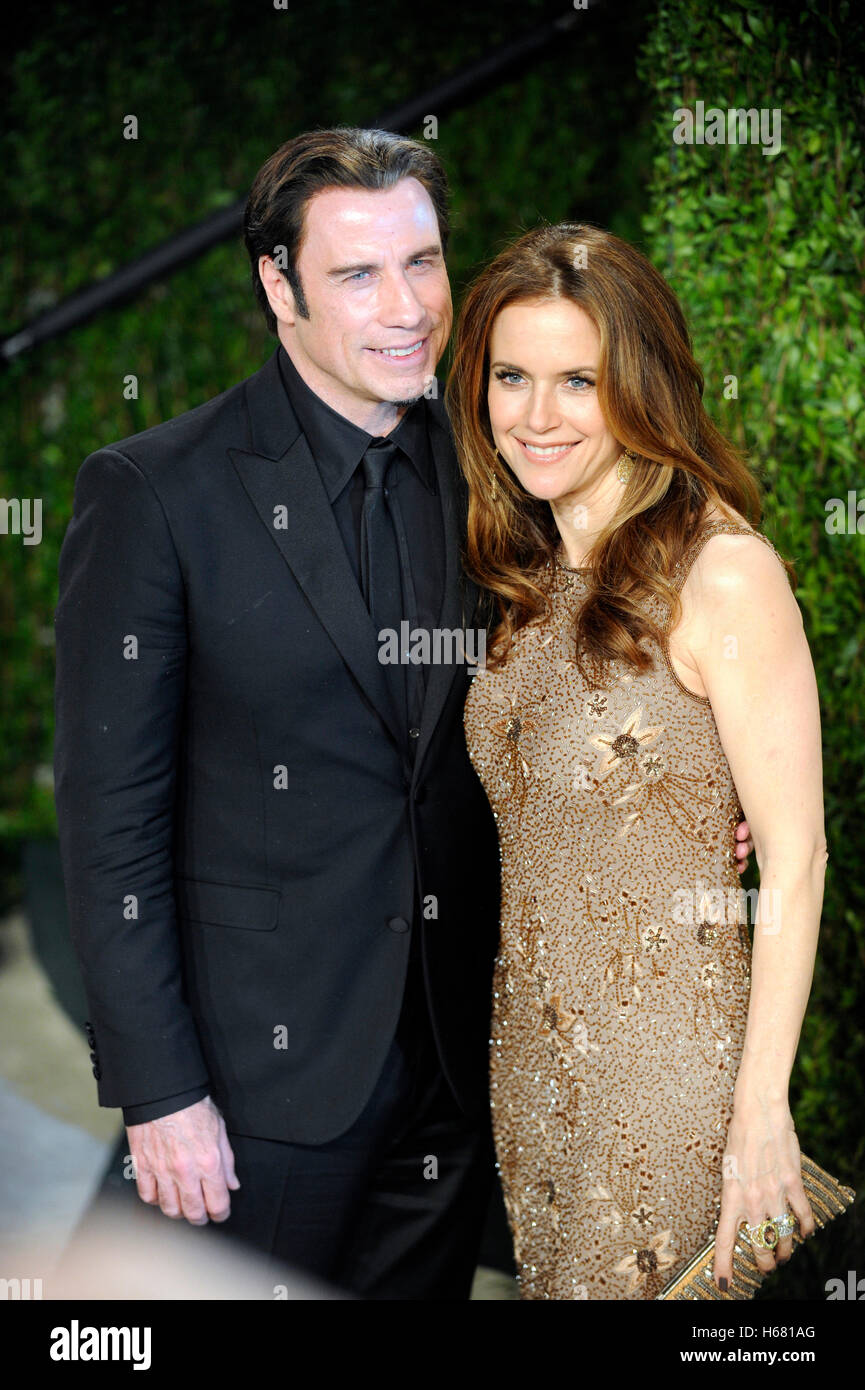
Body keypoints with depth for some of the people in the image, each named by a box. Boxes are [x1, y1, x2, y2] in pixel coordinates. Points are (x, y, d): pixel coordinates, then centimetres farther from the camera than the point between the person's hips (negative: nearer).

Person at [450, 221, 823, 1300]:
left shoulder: (723, 575, -17)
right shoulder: (530, 574, 6)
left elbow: (794, 856, -16)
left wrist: (762, 1110, -17)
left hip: (673, 1054, -7)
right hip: (532, 1049, 7)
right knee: (551, 1283, 17)